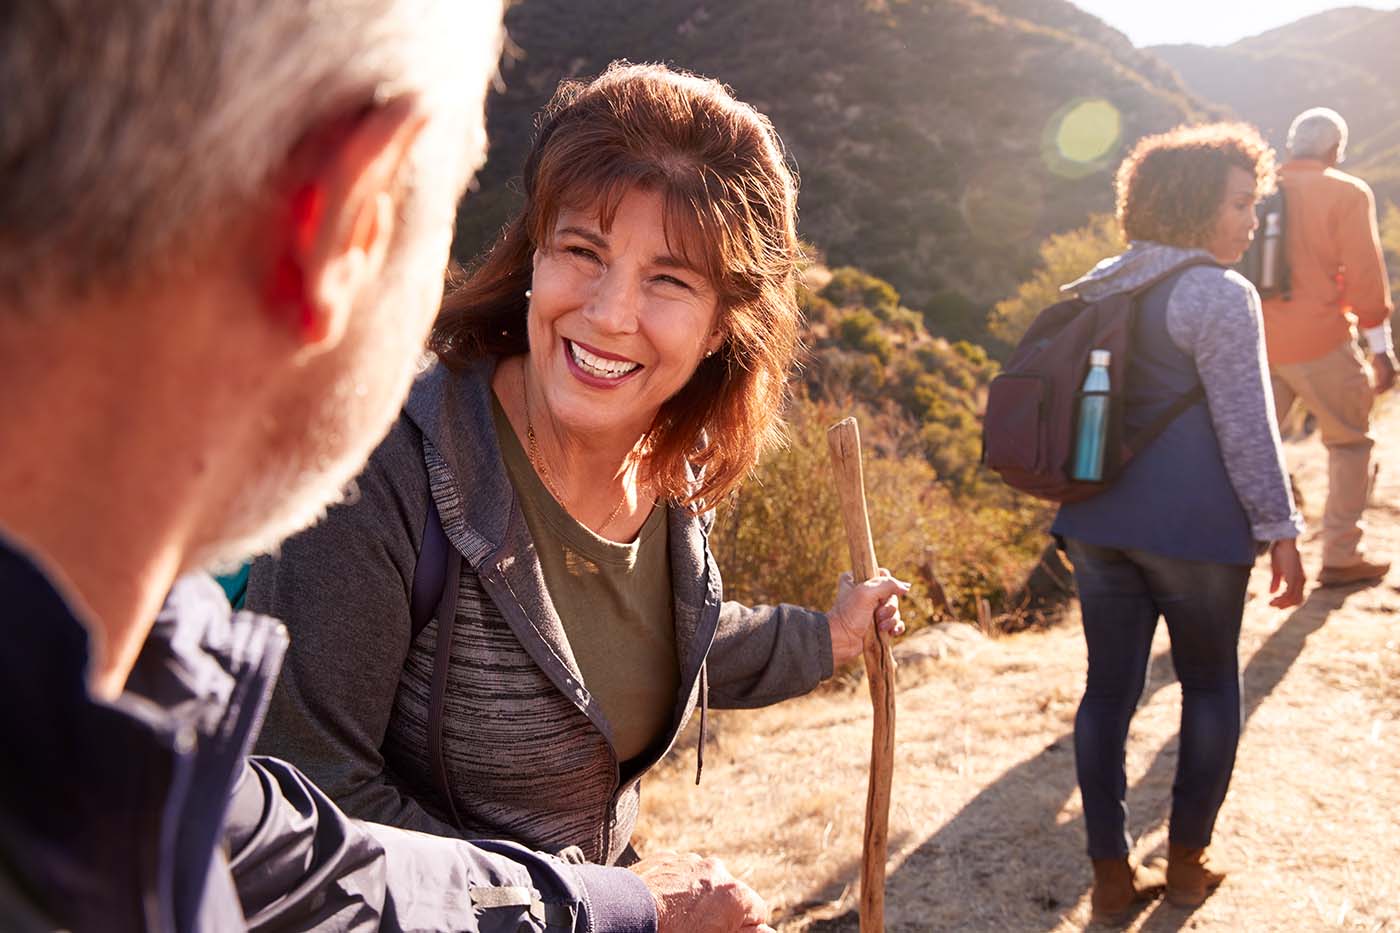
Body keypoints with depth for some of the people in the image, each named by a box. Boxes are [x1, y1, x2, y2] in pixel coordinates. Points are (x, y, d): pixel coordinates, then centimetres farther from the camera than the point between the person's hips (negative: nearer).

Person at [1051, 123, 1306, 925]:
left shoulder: (1098, 290, 11)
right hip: (1191, 526, -6)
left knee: (1109, 689, 9)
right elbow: (1246, 426, -15)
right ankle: (1188, 861, 24)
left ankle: (1112, 876, 18)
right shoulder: (1219, 295, -12)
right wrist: (1280, 530, -8)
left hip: (1099, 523, 6)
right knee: (1211, 684, 14)